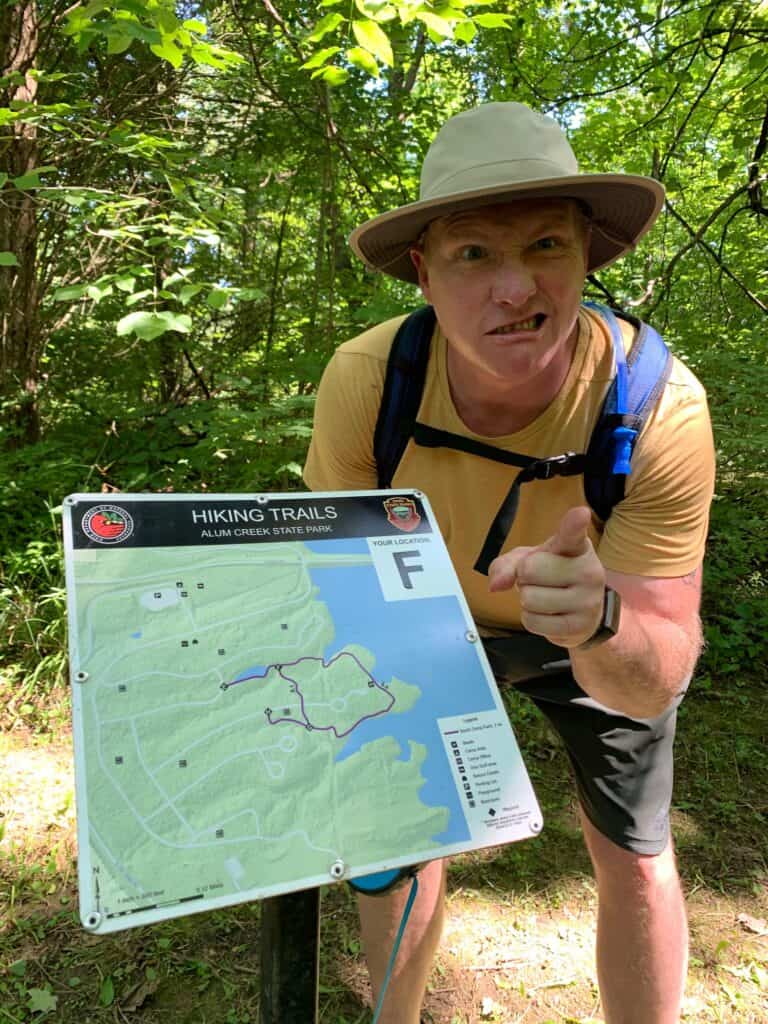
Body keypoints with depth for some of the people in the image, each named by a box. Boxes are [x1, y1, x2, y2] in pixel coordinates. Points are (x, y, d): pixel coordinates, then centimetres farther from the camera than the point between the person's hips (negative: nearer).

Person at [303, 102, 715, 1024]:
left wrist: (600, 624, -52)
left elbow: (653, 684, -30)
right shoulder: (365, 378, -31)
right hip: (439, 620, 2)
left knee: (633, 859, 8)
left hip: (610, 645, -1)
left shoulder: (662, 409, -35)